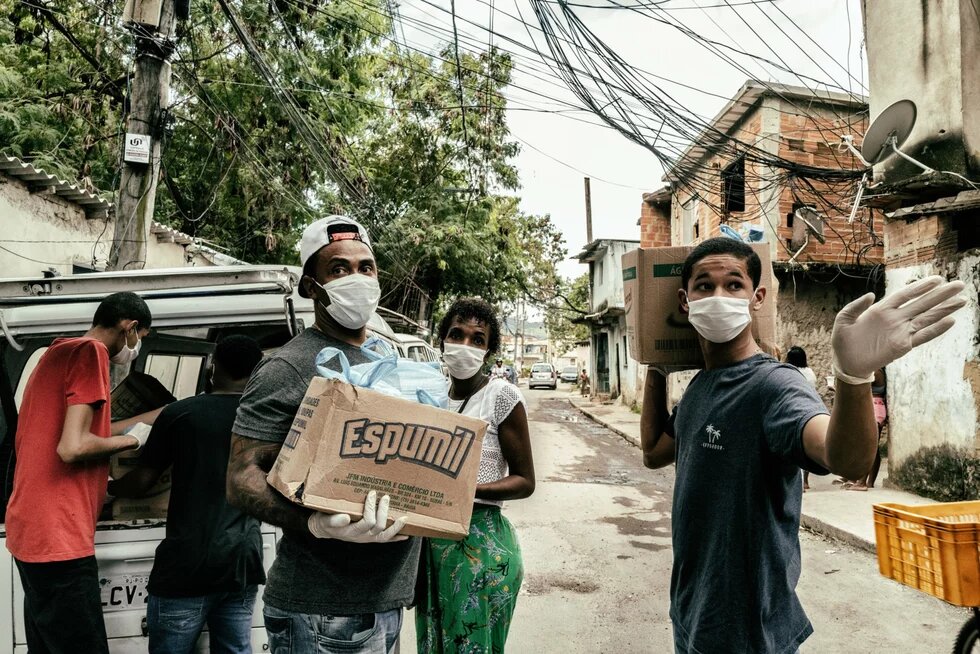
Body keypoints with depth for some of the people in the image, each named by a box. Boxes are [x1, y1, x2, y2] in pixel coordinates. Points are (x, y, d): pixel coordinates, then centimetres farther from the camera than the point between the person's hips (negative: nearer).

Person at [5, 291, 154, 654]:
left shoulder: (57, 353, 17)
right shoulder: (90, 351, -13)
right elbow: (73, 447, -22)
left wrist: (159, 414, 27)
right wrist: (131, 439, -6)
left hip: (30, 533, 10)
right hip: (58, 539, -10)